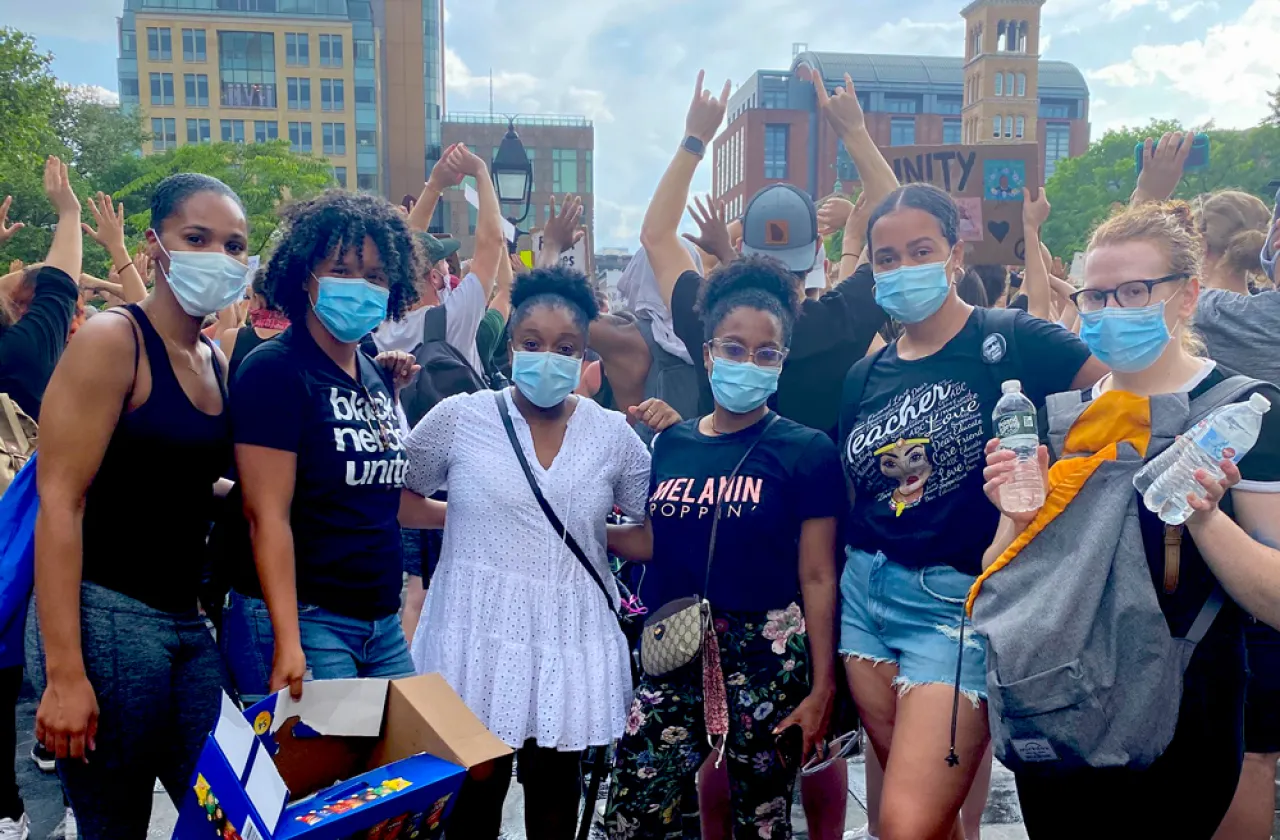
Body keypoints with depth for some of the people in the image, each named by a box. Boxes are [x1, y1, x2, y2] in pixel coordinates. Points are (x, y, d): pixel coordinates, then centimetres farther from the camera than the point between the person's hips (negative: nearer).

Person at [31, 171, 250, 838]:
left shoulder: (218, 364, 11)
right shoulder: (111, 340, -10)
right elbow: (60, 501, -16)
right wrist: (64, 674, -20)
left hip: (188, 625, 7)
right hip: (107, 617, -7)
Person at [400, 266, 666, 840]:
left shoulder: (612, 432, 4)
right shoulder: (462, 416, -1)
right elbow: (394, 499, 8)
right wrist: (464, 514, 1)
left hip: (571, 638, 2)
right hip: (480, 631, -1)